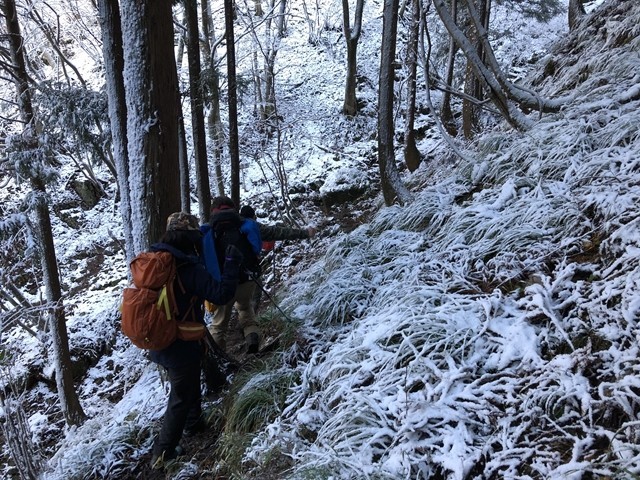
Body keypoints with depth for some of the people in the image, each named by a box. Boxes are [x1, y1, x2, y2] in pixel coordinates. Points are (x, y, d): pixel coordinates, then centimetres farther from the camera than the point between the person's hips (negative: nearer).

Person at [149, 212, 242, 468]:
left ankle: (193, 423, 48)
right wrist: (232, 264, -21)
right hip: (181, 345, -8)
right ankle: (163, 452, 19)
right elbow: (221, 294, -28)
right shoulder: (189, 269, -25)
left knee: (188, 385, 29)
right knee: (180, 397, 10)